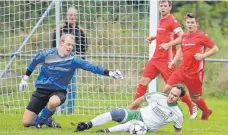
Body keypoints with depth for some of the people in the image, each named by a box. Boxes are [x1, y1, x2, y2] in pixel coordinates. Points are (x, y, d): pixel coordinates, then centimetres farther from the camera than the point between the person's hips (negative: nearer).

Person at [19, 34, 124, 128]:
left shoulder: (73, 60, -10)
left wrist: (110, 73, -23)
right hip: (41, 90, 0)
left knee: (54, 102, -40)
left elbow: (91, 67, -15)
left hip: (58, 91, 0)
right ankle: (47, 120, 24)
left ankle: (40, 121, -9)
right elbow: (34, 62, 11)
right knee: (26, 123, -9)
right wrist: (25, 78, 15)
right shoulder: (47, 54, -8)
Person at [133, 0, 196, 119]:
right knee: (143, 81, 1)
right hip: (156, 58, 8)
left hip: (166, 59, -8)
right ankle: (134, 108, 3)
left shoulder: (172, 20, -12)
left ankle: (192, 107, 13)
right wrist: (154, 37, 14)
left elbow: (182, 37, -19)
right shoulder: (161, 20, 13)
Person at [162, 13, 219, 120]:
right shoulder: (184, 36, 9)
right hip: (183, 70, 5)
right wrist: (174, 61, 12)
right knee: (167, 89, -6)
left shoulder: (202, 36, -8)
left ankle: (206, 112, 34)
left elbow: (215, 49, -7)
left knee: (195, 97, 6)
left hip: (195, 73, -5)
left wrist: (203, 55, -18)